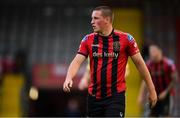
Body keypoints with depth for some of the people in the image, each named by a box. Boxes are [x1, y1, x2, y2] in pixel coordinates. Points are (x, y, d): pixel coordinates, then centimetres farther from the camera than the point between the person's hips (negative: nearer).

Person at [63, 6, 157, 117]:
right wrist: (69, 78, -25)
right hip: (94, 97, 4)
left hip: (116, 96, -4)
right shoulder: (88, 40, 3)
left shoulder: (125, 39, -5)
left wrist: (152, 90, 2)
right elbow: (77, 61, -4)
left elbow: (139, 63, 1)